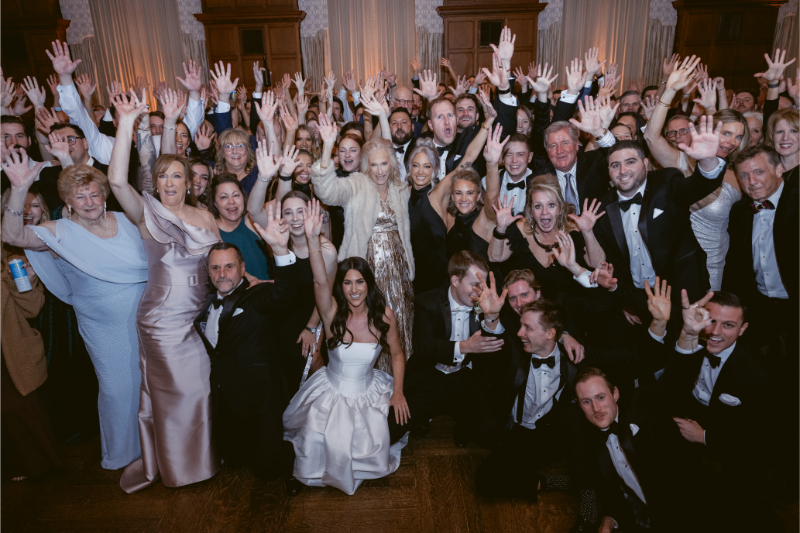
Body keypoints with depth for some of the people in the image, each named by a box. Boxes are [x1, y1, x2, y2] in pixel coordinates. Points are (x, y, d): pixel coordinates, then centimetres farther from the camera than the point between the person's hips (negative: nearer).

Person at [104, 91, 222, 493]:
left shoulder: (205, 217, 8)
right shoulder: (147, 213, -5)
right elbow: (117, 179, -22)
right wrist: (126, 124, -24)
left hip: (203, 315, 4)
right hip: (165, 320, -4)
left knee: (202, 387, 13)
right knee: (178, 390, 6)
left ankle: (203, 453, 35)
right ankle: (177, 464, 28)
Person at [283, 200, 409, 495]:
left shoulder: (384, 315, -12)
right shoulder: (333, 312, -16)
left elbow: (397, 354, 1)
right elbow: (320, 281, -35)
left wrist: (398, 392, -9)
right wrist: (312, 238, -50)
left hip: (369, 393, 1)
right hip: (331, 392, -1)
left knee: (374, 448, -11)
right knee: (318, 443, -19)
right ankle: (325, 472, 15)